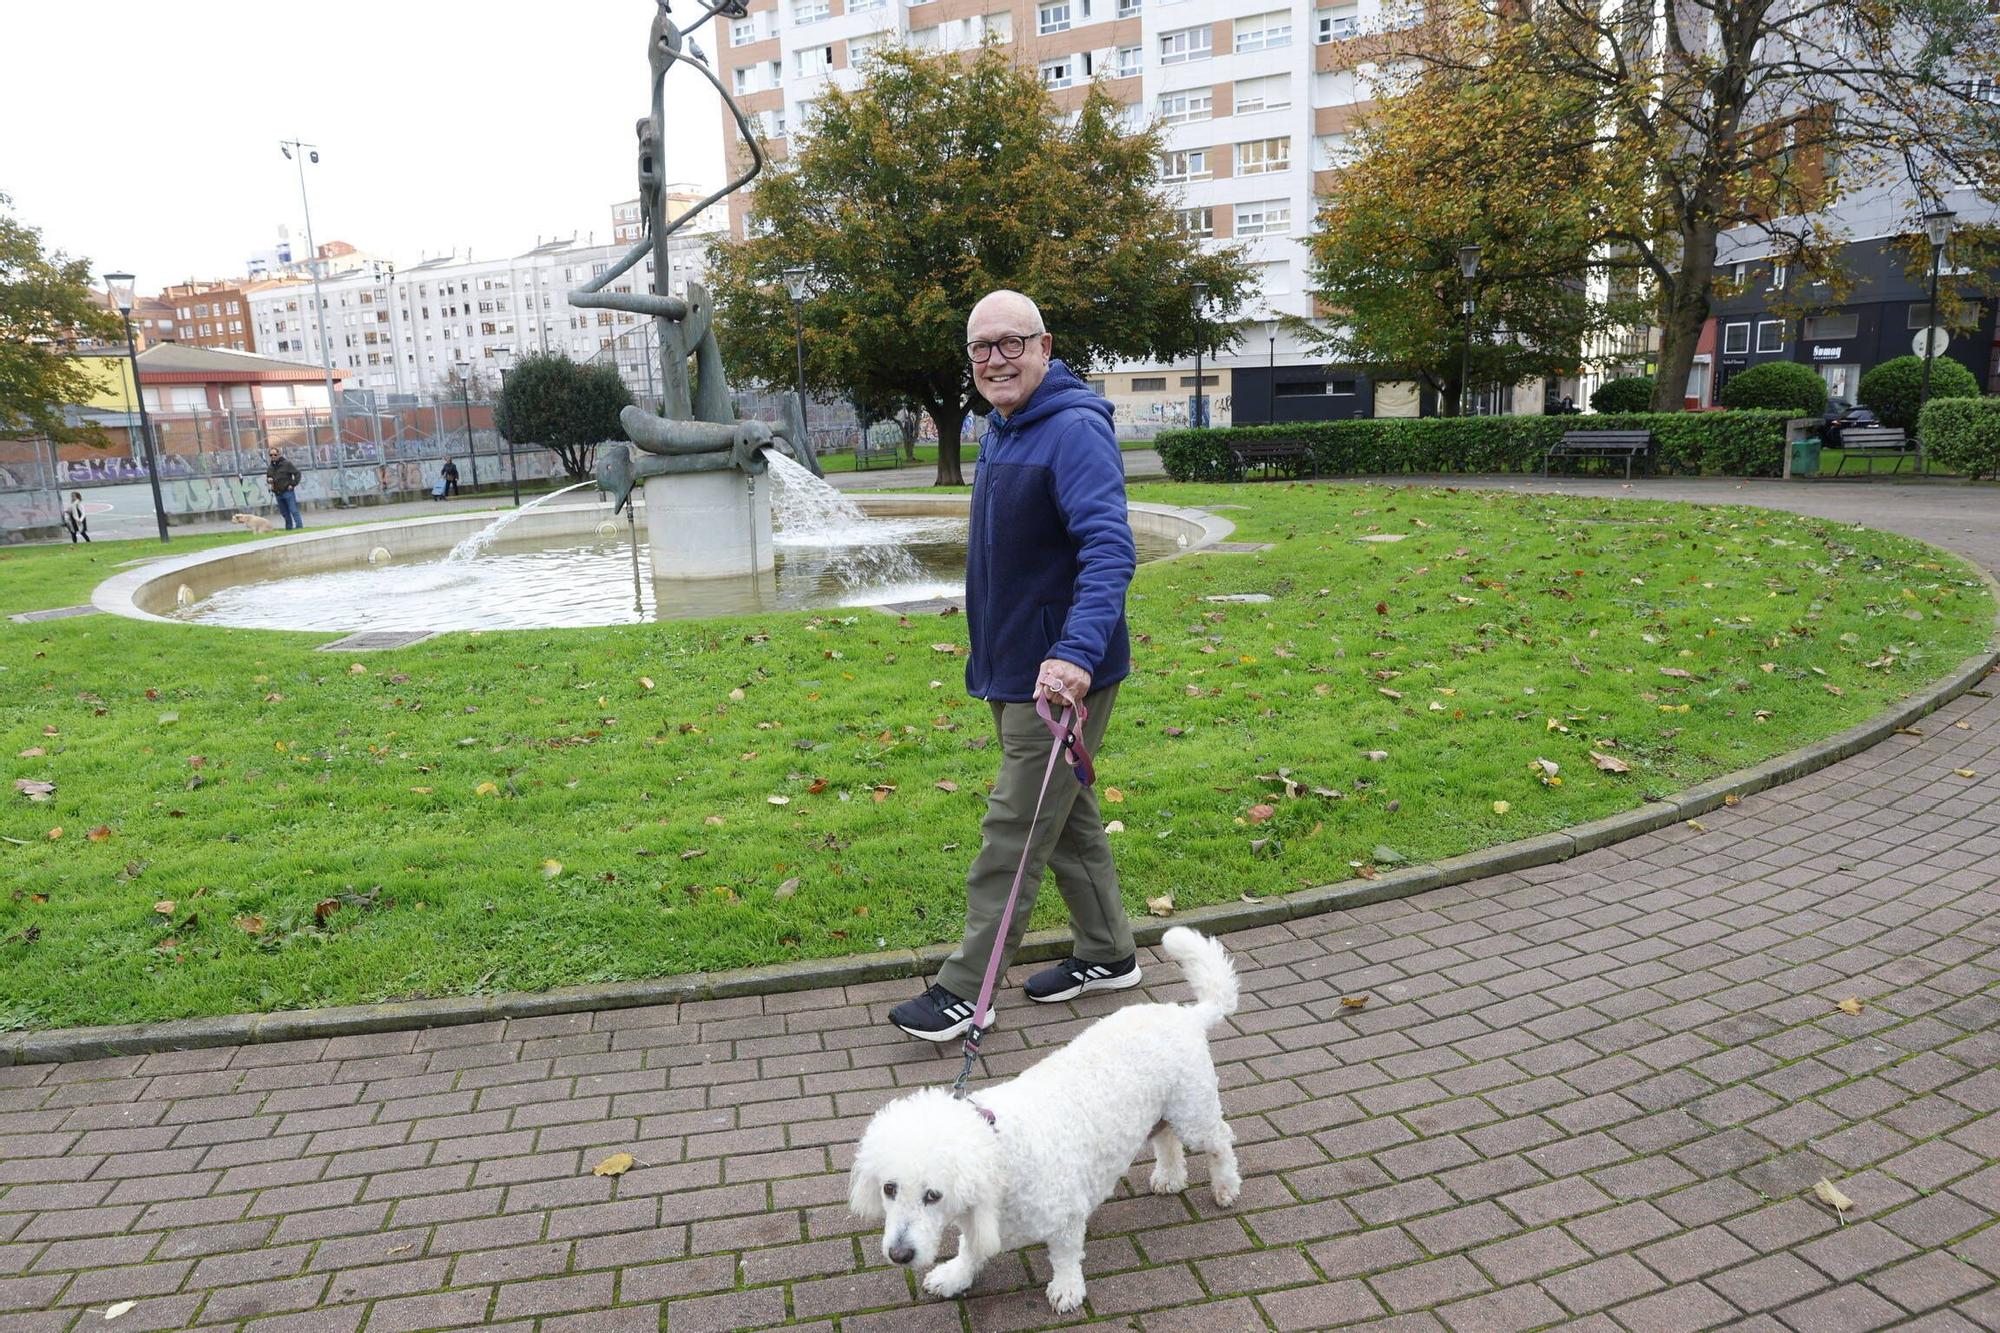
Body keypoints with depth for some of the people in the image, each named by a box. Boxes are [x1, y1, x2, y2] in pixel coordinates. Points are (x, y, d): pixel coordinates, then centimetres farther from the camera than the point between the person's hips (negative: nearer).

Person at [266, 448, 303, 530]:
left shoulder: (287, 463, -4)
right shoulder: (270, 467, 13)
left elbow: (297, 473, -5)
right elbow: (268, 477, 24)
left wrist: (293, 484, -10)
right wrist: (268, 480, -1)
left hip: (288, 492, -6)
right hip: (278, 494, 6)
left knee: (294, 511, -9)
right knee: (284, 513, 10)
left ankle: (299, 526, -10)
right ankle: (289, 529, 15)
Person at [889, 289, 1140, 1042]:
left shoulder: (1075, 431, -19)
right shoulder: (1001, 431, 12)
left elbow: (1109, 550, -31)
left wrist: (1076, 654, -43)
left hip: (1061, 676, -10)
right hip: (1011, 669, 10)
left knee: (1014, 835, -1)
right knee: (1067, 817, 19)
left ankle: (964, 991, 11)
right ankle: (1108, 955, 34)